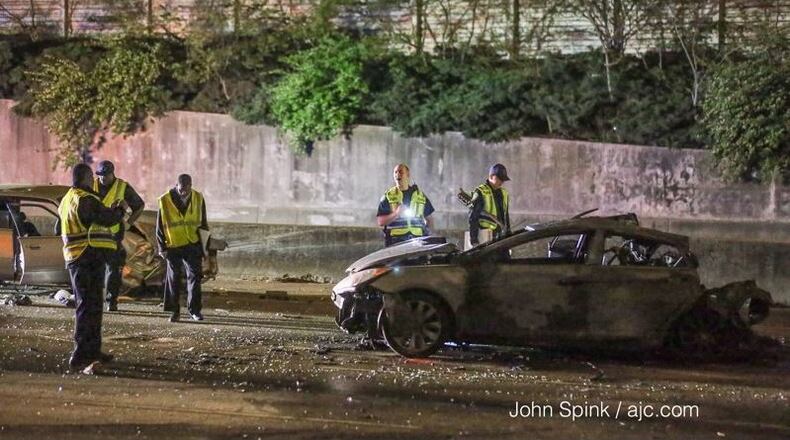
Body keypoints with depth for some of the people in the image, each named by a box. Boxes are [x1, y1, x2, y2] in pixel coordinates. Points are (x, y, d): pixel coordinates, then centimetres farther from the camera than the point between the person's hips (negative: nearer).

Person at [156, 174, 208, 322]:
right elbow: (160, 227, -2)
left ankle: (194, 309, 5)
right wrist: (162, 248, -2)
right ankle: (174, 310, 12)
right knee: (173, 278, 4)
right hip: (173, 246, -1)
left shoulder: (198, 198, -2)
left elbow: (203, 223, 9)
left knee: (194, 275, -2)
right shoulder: (165, 201, -9)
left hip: (193, 244, 1)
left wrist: (206, 244, 10)